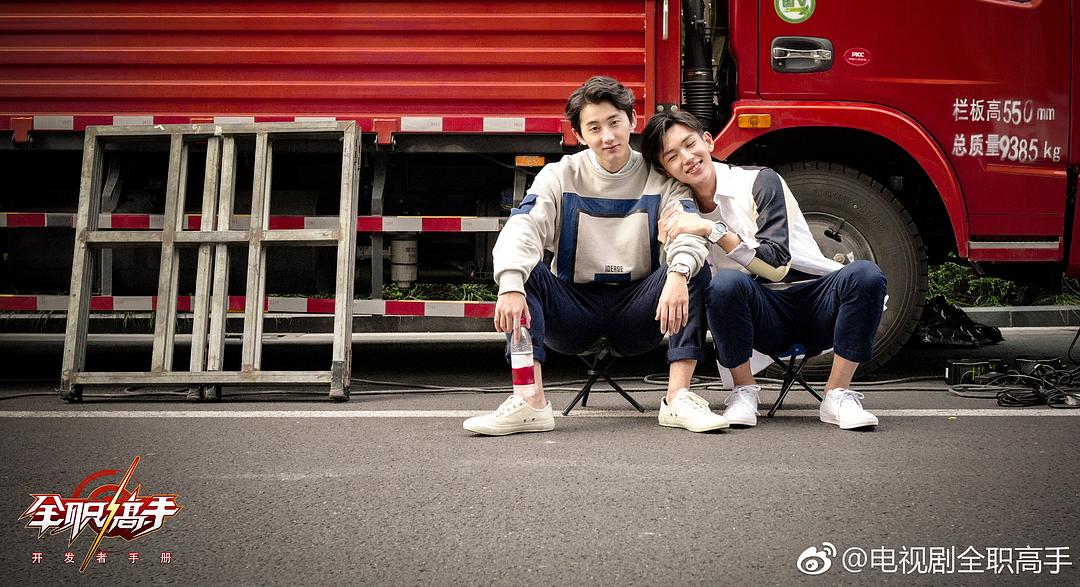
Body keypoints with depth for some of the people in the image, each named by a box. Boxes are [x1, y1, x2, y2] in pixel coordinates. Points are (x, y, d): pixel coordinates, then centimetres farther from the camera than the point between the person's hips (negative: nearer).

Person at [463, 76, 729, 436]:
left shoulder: (659, 179, -2)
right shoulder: (561, 176, -2)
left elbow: (688, 232, -19)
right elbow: (521, 230, -19)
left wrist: (678, 274, -43)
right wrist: (511, 286, -39)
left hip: (636, 311, 0)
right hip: (573, 308, 0)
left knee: (694, 269, -24)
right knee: (523, 269, -27)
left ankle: (678, 398, -29)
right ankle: (531, 403, -34)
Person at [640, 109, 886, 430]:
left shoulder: (758, 182, -9)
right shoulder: (682, 214, 3)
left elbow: (777, 264, -20)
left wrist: (713, 230, -26)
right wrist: (668, 244, -14)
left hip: (817, 303, 0)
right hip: (765, 316, 1)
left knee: (866, 274, -31)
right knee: (726, 282, -32)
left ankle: (837, 395, -20)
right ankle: (744, 392, -15)